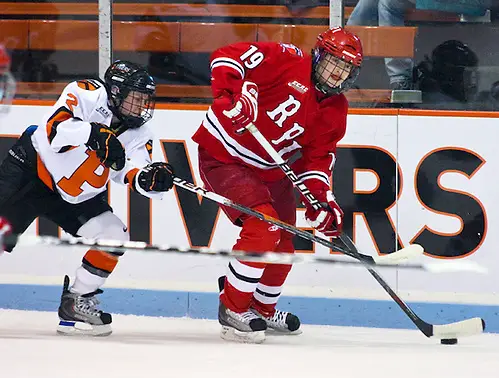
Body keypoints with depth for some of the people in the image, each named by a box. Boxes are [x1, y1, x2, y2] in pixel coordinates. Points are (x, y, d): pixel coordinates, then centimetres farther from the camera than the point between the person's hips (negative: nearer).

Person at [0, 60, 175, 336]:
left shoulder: (138, 135, -1)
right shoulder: (88, 94, -17)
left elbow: (135, 175, -15)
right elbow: (53, 126, -31)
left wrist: (151, 179, -37)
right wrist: (94, 133, -44)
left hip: (74, 198, 6)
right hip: (31, 168, -6)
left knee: (114, 237, -5)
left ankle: (75, 303, 7)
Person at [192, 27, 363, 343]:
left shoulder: (335, 113, 2)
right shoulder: (288, 62, -20)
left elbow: (318, 159, 3)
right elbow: (228, 57, -26)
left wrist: (321, 198, -13)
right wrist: (232, 94, -42)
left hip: (269, 170, 9)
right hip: (223, 157, -9)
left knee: (282, 245, 15)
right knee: (263, 227, -24)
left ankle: (263, 308, 42)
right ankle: (233, 310, -12)